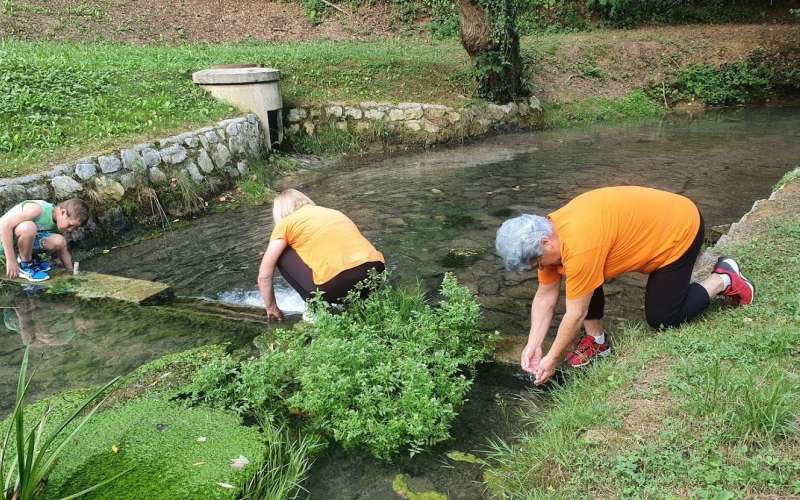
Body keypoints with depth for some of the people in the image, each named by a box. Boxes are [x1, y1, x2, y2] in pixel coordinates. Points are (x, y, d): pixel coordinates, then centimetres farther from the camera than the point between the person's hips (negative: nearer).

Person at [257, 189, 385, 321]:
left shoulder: (286, 223, 14)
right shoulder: (333, 212, 31)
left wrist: (272, 308, 31)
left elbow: (264, 275, 14)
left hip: (338, 283, -6)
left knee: (283, 256, 17)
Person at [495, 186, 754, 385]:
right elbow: (545, 295, -2)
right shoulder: (547, 233, -10)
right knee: (583, 277, -7)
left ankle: (724, 279, 16)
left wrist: (551, 359, -17)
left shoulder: (580, 245, -37)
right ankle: (597, 340, 7)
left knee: (662, 318, -1)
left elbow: (576, 314, -28)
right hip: (647, 222, 8)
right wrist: (532, 345, -8)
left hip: (681, 228, -8)